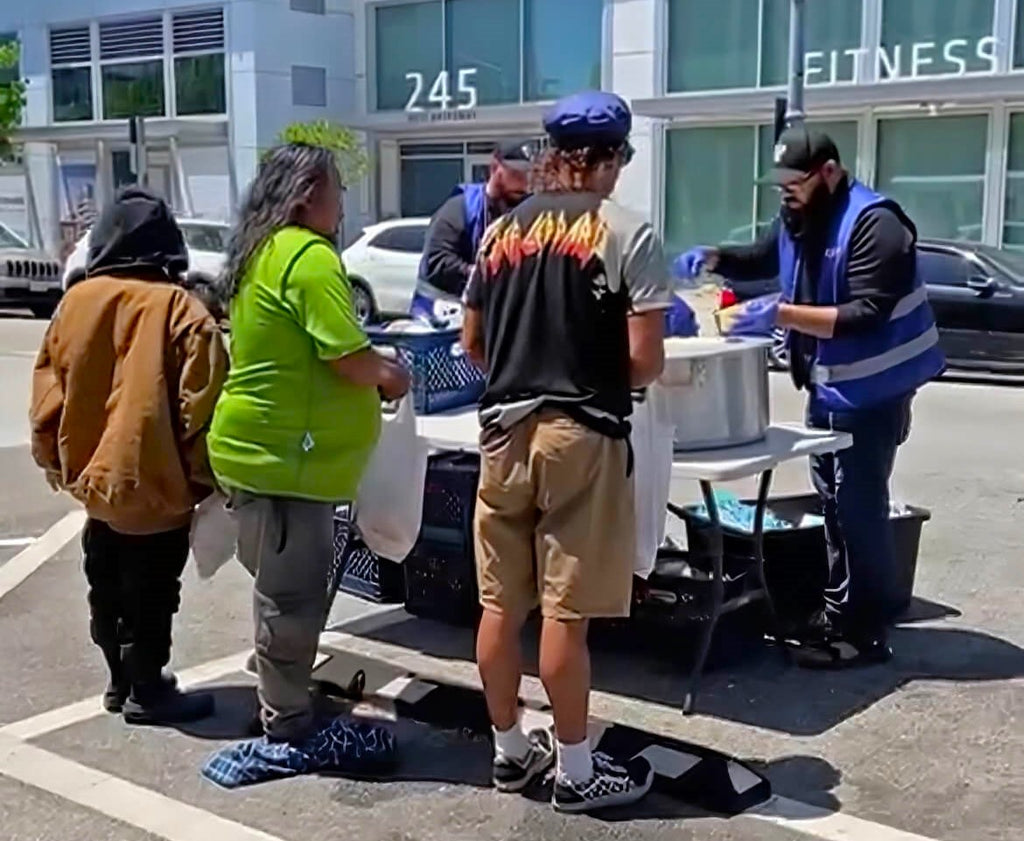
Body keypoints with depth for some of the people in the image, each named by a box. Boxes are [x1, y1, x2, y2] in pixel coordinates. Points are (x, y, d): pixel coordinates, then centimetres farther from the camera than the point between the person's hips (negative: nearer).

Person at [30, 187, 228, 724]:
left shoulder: (74, 302, 0)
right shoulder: (179, 309, -14)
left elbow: (47, 396, 6)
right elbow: (200, 405, -15)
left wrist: (55, 462, 17)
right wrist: (205, 474, -5)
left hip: (93, 476, 6)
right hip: (156, 482, -5)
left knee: (107, 590, 18)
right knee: (151, 595, 6)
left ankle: (120, 682, 30)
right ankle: (146, 693, 16)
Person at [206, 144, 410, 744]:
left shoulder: (262, 251, 15)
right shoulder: (311, 256, -17)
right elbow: (348, 358, -21)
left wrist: (372, 371, 14)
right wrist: (389, 374, 0)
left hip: (262, 445, 10)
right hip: (285, 454, -10)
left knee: (285, 588, 20)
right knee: (292, 594, 1)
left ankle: (285, 696, 32)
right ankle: (288, 719, 12)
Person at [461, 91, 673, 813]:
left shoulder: (501, 231, 9)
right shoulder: (627, 234, -7)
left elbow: (473, 342, 15)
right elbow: (645, 360, -12)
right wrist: (604, 383, 8)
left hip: (504, 429, 6)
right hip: (581, 435, -5)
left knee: (501, 605, 12)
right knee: (565, 611, 0)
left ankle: (510, 750, 26)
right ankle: (577, 771, 13)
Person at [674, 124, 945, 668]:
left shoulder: (874, 224, -21)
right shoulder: (797, 220, 6)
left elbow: (866, 315, -29)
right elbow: (759, 259, 24)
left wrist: (781, 314, -33)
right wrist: (713, 258, 4)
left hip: (872, 392, -9)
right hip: (827, 386, 9)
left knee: (859, 506, -7)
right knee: (834, 500, 15)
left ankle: (868, 632, 3)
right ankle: (839, 611, 26)